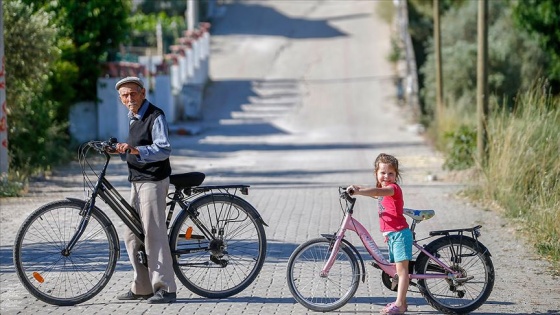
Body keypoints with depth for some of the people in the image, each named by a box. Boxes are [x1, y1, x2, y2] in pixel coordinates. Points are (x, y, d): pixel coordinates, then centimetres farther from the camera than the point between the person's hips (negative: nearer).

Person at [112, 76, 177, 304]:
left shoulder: (155, 116, -12)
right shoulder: (133, 118, 17)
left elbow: (163, 150, -24)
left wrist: (135, 149, -35)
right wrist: (122, 150, 9)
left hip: (153, 181, -10)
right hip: (137, 181, 10)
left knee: (154, 234, -11)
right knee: (132, 235, 10)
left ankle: (165, 289, -8)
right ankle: (142, 287, 17)